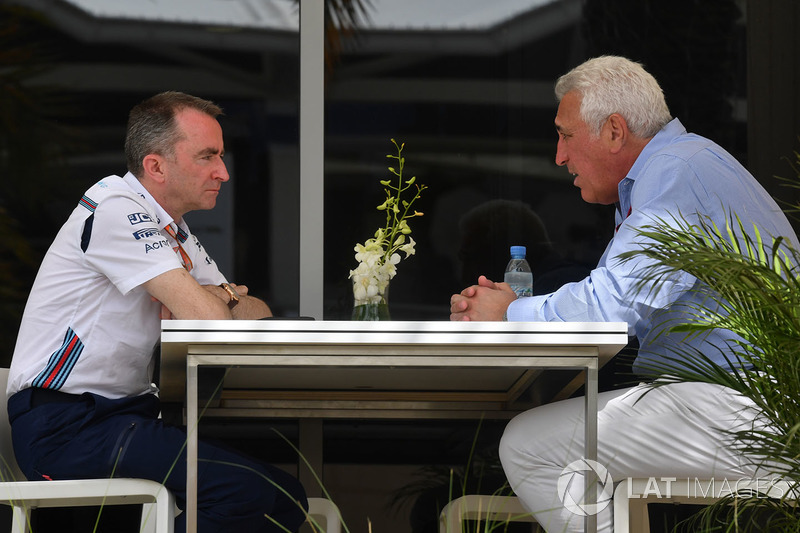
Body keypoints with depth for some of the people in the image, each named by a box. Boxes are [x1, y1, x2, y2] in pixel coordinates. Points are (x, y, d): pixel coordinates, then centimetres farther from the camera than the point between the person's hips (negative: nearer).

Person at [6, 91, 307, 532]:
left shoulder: (173, 229, 17)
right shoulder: (115, 210, -13)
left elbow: (260, 314, 15)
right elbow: (208, 321, -21)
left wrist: (219, 296, -8)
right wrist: (216, 299, 3)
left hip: (128, 413, 9)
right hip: (63, 426, -9)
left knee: (285, 497, -5)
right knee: (243, 490, -26)